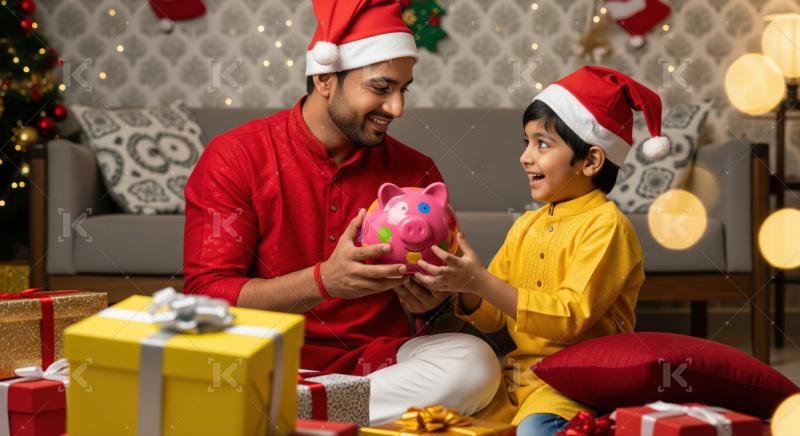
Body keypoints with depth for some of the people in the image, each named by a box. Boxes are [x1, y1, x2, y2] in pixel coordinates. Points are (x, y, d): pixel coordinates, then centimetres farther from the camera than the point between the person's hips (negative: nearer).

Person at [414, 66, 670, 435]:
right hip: (518, 374, 6)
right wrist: (464, 284, -9)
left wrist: (481, 281, -25)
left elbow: (572, 318, -20)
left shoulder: (605, 224, -8)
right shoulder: (526, 226, 12)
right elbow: (491, 318, 13)